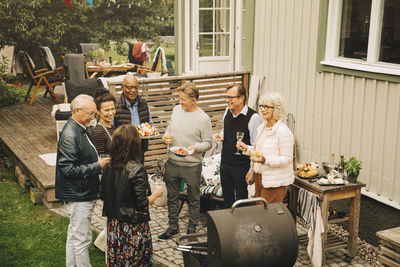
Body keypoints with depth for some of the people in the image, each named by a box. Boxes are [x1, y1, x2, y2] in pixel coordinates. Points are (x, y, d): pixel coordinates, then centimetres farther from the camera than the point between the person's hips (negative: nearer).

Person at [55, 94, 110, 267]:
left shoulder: (81, 129, 9)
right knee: (82, 239, 0)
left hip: (83, 193, 10)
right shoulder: (69, 136, -22)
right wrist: (97, 166, -21)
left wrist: (99, 162, 6)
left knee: (74, 235, 21)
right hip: (78, 196, -10)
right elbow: (69, 170, -25)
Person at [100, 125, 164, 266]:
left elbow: (103, 196, 7)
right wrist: (156, 194, -2)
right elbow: (142, 204, -19)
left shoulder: (108, 168, -3)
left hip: (113, 224, 6)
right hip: (134, 227, -6)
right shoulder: (136, 170, -21)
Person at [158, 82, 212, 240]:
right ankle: (173, 227, 35)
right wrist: (166, 137, -5)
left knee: (193, 199, 10)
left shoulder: (203, 119, -13)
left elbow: (208, 142, -7)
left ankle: (192, 230, 27)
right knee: (172, 197, 18)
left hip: (192, 166, -5)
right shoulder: (177, 110, 3)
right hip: (172, 163, 5)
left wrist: (195, 147, -24)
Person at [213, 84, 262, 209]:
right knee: (227, 198, 18)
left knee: (241, 199, 8)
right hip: (225, 164, 6)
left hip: (241, 167, -6)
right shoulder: (227, 111, 2)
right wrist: (220, 136, -3)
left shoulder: (253, 117, -19)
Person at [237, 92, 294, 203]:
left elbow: (286, 159, -17)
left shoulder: (283, 132, -16)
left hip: (275, 181, -8)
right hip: (260, 176, 9)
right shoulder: (262, 127, 11)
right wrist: (246, 148, 6)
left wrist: (265, 160, -28)